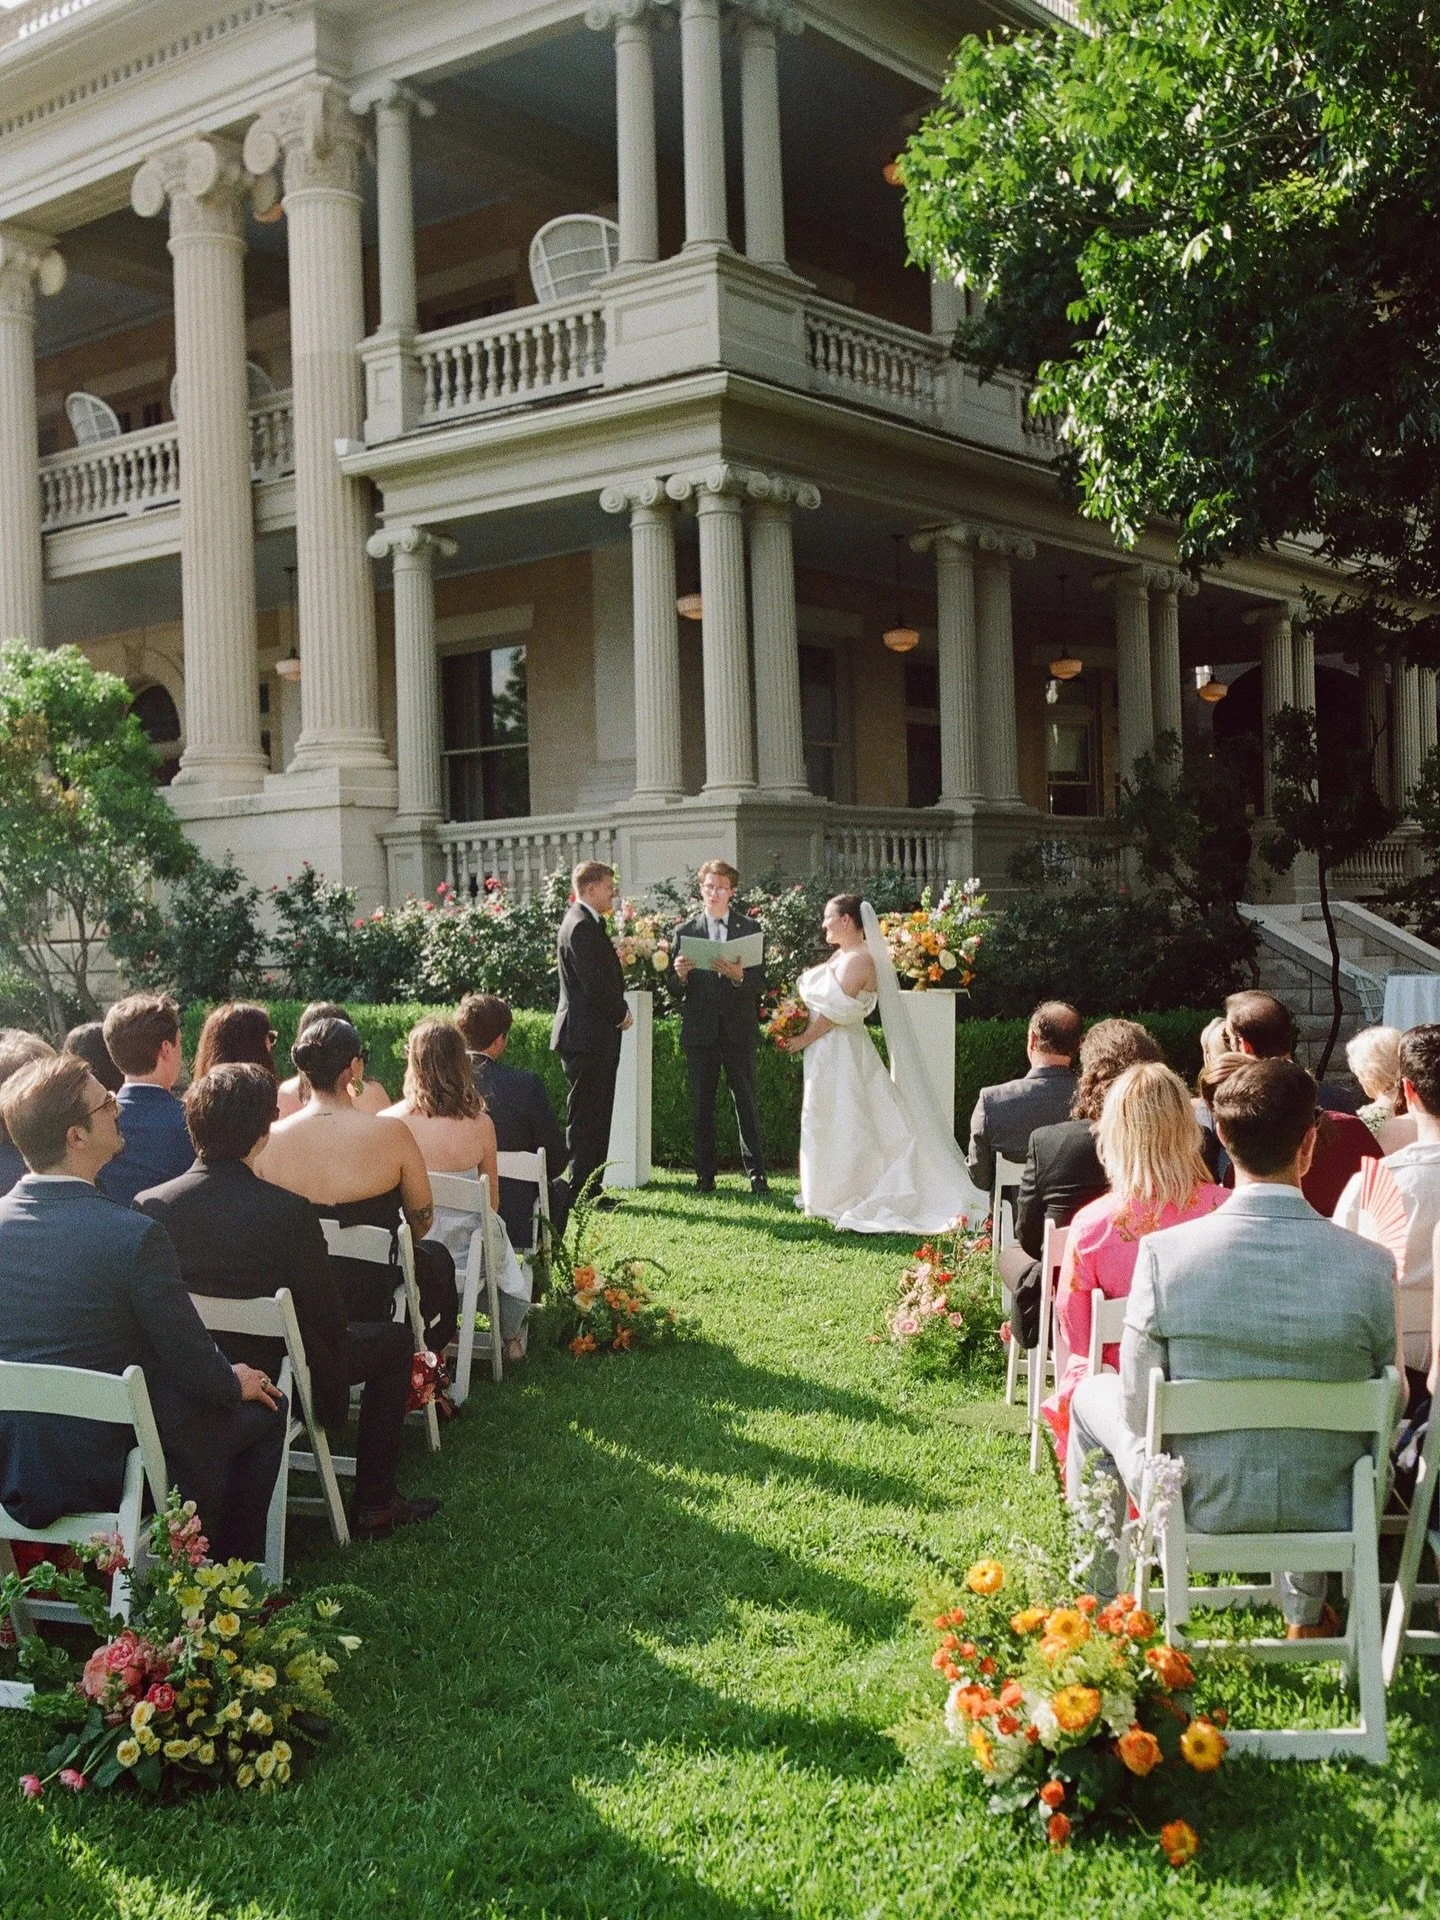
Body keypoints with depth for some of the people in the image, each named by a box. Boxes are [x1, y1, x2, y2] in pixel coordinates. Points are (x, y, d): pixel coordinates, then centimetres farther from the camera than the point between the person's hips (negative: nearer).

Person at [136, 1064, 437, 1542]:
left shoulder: (147, 1205, -14)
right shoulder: (288, 1210, -27)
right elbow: (330, 1321, -16)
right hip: (271, 1378, -5)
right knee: (393, 1340, 19)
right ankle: (374, 1505, 20)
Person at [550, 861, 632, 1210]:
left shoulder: (589, 924, 17)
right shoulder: (581, 926, -16)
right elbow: (595, 984, -22)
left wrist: (619, 1011, 7)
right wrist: (620, 1013, -8)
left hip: (595, 1038, 11)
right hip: (587, 1036, -11)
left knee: (595, 1117, 14)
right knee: (585, 1118, -5)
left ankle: (588, 1190, 19)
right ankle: (580, 1191, 1)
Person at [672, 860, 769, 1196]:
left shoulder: (750, 928, 4)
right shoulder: (685, 931, 6)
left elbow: (760, 982, -2)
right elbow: (675, 986, 4)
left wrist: (739, 975, -22)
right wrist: (679, 975, -18)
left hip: (739, 1029, -1)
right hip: (699, 1029, 1)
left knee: (747, 1103, 2)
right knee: (701, 1105, 5)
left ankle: (756, 1173, 9)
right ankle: (705, 1174, 12)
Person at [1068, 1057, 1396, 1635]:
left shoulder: (1164, 1252, -22)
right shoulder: (1372, 1264, -18)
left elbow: (1138, 1413, -12)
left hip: (1199, 1502, -2)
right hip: (1326, 1507, 2)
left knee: (1091, 1395, 27)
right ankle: (1307, 1613, 44)